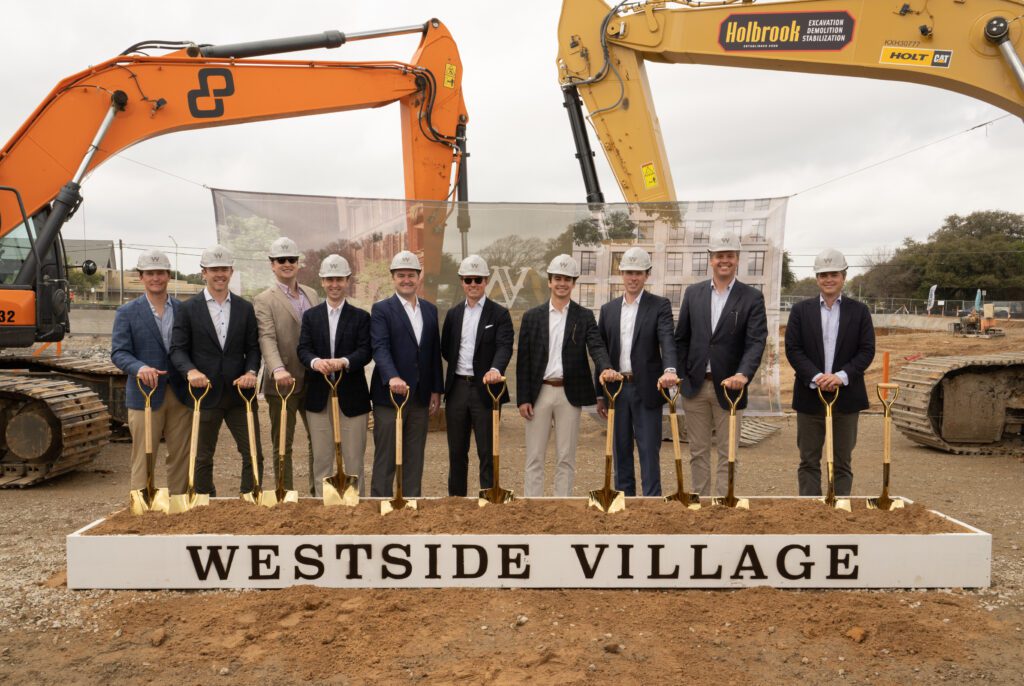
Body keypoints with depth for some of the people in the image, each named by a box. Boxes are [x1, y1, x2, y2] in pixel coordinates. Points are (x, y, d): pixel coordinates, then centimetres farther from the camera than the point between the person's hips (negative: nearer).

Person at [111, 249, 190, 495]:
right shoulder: (127, 313, 2)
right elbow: (118, 352, -5)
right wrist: (139, 368, -25)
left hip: (180, 394, 2)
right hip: (145, 394, -2)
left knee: (181, 456, 8)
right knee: (144, 458, 2)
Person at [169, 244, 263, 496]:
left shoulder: (245, 308, 8)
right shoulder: (188, 308, 0)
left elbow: (253, 347, 6)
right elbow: (177, 349, -4)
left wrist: (251, 372, -13)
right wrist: (191, 371, -23)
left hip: (240, 392, 2)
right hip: (205, 393, -2)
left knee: (253, 454, 2)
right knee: (203, 458, 10)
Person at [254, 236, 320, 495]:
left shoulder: (312, 294, 12)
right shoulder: (264, 300, -5)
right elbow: (267, 339, -18)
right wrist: (278, 370, -33)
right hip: (283, 383, -5)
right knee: (282, 445, 6)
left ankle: (318, 492, 25)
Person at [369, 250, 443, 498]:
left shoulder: (430, 310, 12)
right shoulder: (381, 309, -4)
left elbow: (435, 353, 12)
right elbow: (380, 348, -17)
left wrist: (436, 390, 8)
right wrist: (392, 377, -34)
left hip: (421, 397, 5)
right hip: (389, 395, -5)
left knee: (414, 459, 12)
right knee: (385, 459, 3)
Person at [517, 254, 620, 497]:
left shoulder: (584, 316, 5)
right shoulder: (532, 317, 5)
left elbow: (596, 346, -9)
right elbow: (523, 360, 3)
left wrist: (606, 367, -32)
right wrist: (523, 398, -4)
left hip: (569, 394, 0)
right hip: (539, 392, 1)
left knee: (566, 458, 7)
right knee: (534, 457, 6)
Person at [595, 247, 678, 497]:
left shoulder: (660, 306, -1)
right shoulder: (608, 309, 11)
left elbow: (667, 340, -16)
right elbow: (602, 352, 12)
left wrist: (669, 369, -36)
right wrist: (600, 394, 10)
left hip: (647, 389, -4)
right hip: (616, 388, 4)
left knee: (649, 451, 0)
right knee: (621, 451, 11)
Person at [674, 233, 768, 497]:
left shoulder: (752, 297, -2)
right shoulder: (693, 293, 6)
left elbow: (756, 341, -11)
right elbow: (681, 339, 8)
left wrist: (743, 374, -27)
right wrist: (679, 376, 1)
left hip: (728, 387, -2)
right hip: (695, 385, 3)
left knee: (728, 455, 4)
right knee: (698, 452, 11)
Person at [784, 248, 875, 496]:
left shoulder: (859, 311, 4)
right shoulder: (801, 310, 3)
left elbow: (867, 350, -2)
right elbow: (792, 349, -4)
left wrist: (842, 376, -17)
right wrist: (816, 377, -17)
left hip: (846, 395, 0)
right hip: (810, 395, 0)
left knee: (843, 462, 9)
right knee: (809, 461, 6)